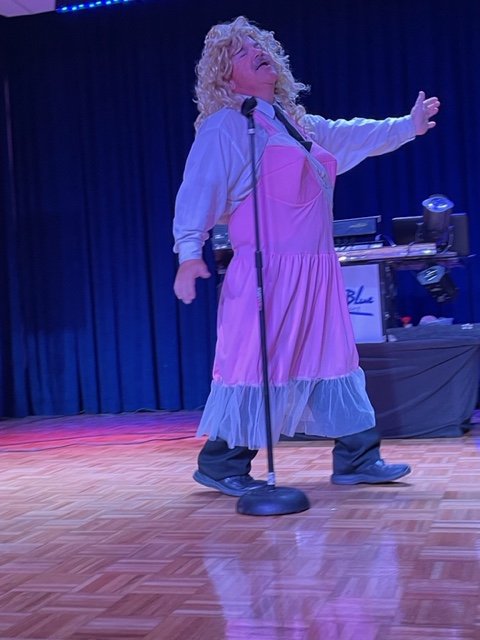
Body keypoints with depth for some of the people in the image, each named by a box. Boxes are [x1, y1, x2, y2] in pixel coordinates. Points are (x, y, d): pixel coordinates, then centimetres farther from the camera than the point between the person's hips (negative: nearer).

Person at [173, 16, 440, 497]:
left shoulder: (295, 122, 20)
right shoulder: (224, 126, -4)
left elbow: (350, 135, 35)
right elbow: (199, 188, -13)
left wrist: (408, 126, 43)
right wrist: (189, 250, -24)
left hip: (317, 269, 8)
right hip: (267, 269, -8)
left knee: (333, 358, 9)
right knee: (254, 363, -5)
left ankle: (356, 457, 17)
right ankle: (220, 463, 8)